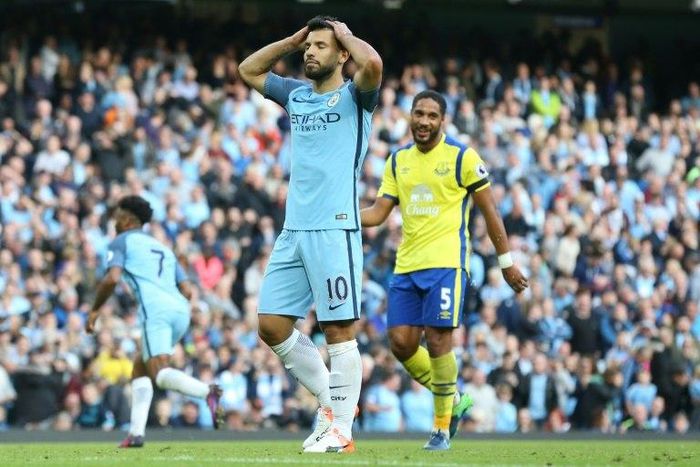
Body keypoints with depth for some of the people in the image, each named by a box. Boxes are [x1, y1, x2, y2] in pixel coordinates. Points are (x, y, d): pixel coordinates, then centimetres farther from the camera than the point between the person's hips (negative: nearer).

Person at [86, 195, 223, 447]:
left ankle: (207, 391, -48)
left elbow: (112, 278, -5)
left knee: (160, 373, -19)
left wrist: (95, 310, 7)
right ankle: (136, 431, 9)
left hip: (155, 309, -7)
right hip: (180, 310, 7)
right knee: (140, 365, 21)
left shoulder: (122, 241, 13)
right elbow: (187, 290, 22)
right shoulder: (163, 248, 32)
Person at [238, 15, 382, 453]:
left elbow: (372, 63, -23)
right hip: (294, 230, 7)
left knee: (339, 329, -6)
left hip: (335, 228, -7)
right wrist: (294, 39, 19)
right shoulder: (296, 95, 17)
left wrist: (345, 35, -4)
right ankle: (330, 399, 18)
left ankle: (341, 429, -2)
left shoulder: (354, 97, -2)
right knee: (272, 326, 4)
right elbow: (248, 70, 29)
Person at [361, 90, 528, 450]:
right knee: (401, 343, -1)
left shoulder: (462, 157, -3)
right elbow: (378, 213, 11)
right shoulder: (398, 161, 12)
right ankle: (453, 400, 21)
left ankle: (443, 425, 3)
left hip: (445, 263, -6)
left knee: (437, 339, -11)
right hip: (406, 266, 6)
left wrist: (506, 261, 0)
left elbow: (489, 211, 1)